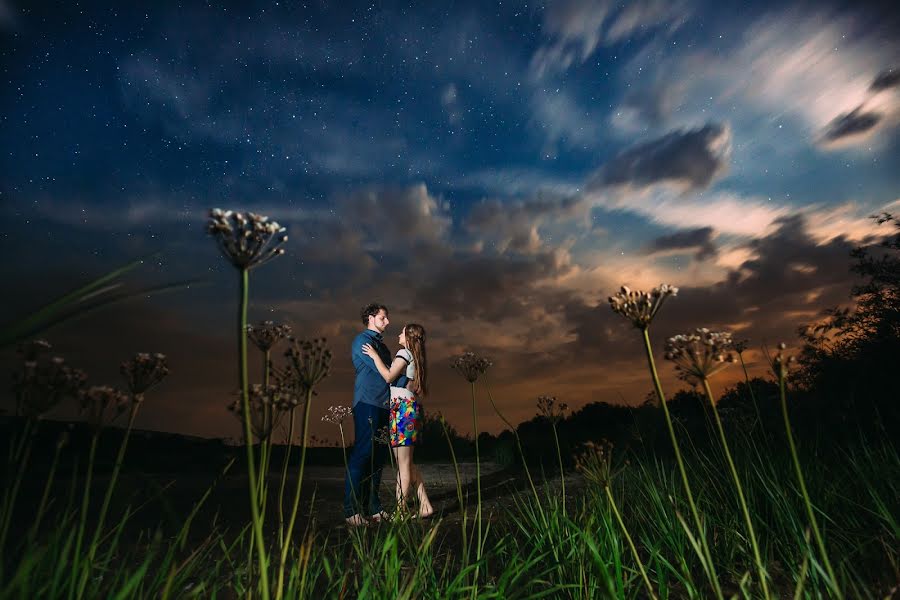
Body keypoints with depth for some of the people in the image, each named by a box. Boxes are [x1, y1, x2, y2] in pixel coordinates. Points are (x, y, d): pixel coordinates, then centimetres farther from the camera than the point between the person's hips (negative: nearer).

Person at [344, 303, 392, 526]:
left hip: (383, 405, 8)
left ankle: (372, 508, 15)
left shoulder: (381, 345, 24)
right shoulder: (362, 340, -3)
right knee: (362, 454, -8)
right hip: (367, 403, -8)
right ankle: (352, 510, -1)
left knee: (378, 457, 8)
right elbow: (382, 371, -12)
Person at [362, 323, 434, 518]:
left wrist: (375, 356, -7)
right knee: (407, 462, 12)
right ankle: (425, 505, 13)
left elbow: (389, 376, -15)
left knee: (403, 462, -5)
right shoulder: (417, 358, 21)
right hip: (411, 406, 9)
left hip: (403, 407, -9)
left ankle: (400, 510, 2)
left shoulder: (404, 352, -5)